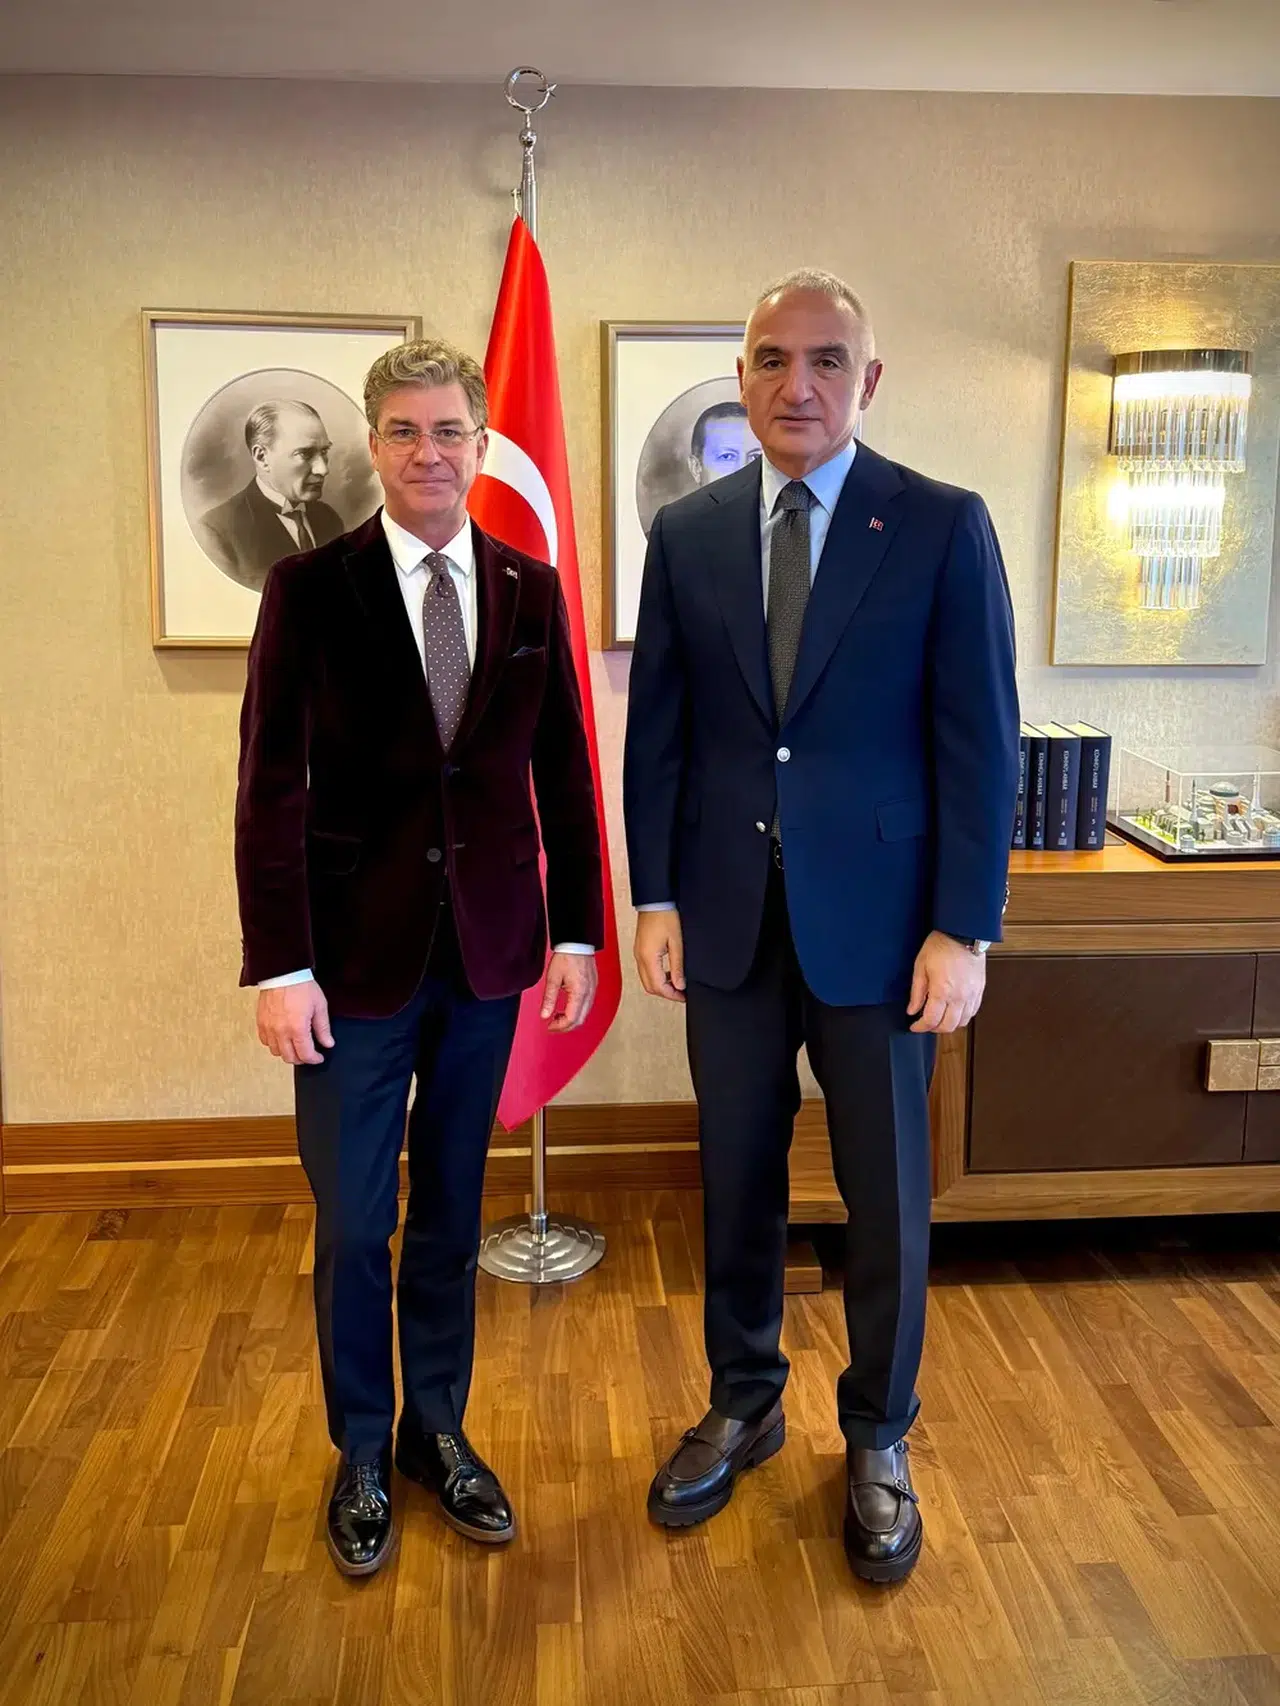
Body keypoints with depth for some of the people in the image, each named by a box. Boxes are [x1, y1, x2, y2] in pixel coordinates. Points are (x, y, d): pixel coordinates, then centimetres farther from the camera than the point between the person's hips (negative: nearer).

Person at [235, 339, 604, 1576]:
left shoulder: (531, 590, 4)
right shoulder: (309, 589, -5)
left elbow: (563, 771, 7)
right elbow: (271, 787, -8)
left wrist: (578, 930, 3)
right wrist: (279, 967, -12)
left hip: (489, 951, 3)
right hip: (356, 954, -2)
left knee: (452, 1211, 15)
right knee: (353, 1224, 8)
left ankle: (438, 1430, 34)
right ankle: (361, 1454, 30)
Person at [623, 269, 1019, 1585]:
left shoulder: (943, 527, -5)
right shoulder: (687, 532, 4)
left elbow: (979, 744, -6)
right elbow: (655, 730, 6)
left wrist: (962, 930, -10)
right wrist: (654, 897, 1)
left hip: (875, 920, -2)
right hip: (728, 919, 3)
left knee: (887, 1197, 10)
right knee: (736, 1181, 15)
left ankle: (877, 1444, 32)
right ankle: (743, 1404, 38)